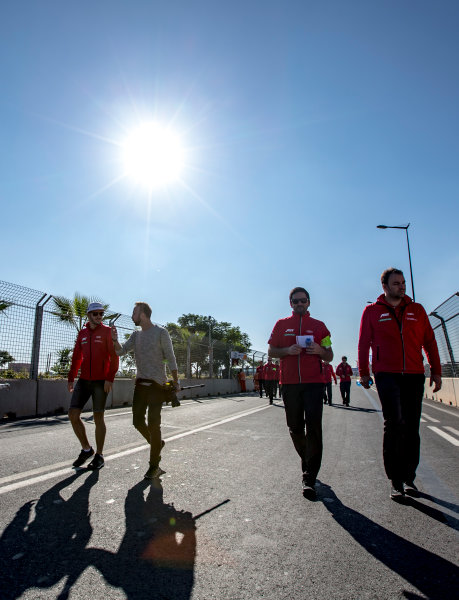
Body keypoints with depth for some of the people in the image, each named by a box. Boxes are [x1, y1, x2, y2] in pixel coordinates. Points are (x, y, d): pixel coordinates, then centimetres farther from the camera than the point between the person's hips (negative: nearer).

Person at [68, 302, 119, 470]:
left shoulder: (107, 332, -2)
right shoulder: (82, 333, 12)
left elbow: (114, 357, -8)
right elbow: (76, 357, 16)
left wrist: (110, 378, -16)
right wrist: (71, 378, 11)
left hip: (101, 381, -5)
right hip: (83, 381, 5)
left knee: (98, 417, 0)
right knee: (73, 414, -1)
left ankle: (99, 456, 14)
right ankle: (86, 449, 18)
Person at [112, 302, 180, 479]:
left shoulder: (161, 332, -5)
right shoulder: (136, 335, 13)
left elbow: (170, 358, -6)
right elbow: (120, 351, 4)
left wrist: (175, 381, -9)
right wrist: (115, 340, -16)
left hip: (156, 385, -6)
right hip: (140, 384, 6)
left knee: (153, 424, -4)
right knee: (138, 421, 6)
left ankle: (154, 466, 8)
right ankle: (156, 443, 34)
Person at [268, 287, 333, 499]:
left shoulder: (318, 326, 10)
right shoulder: (281, 324, 11)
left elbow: (329, 357, 12)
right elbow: (271, 351, 9)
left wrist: (319, 350, -10)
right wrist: (288, 350, -10)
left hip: (314, 382, -1)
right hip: (289, 382, 2)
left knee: (313, 426, -11)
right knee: (295, 428, 9)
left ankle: (309, 479, -4)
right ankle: (306, 460, 37)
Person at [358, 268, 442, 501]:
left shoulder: (417, 310, 13)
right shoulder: (372, 311, 6)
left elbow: (429, 342, 15)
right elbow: (364, 344, 8)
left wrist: (436, 371, 10)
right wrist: (364, 373, 7)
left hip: (414, 376, 3)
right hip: (387, 374, -3)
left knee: (411, 427, 6)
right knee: (395, 423, -13)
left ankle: (408, 477, 19)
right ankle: (396, 480, -2)